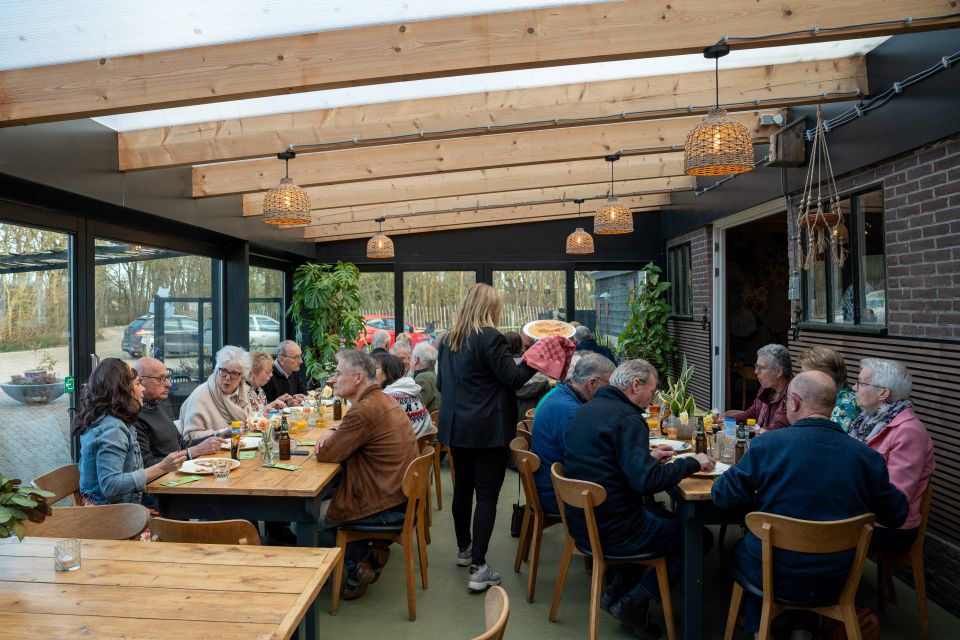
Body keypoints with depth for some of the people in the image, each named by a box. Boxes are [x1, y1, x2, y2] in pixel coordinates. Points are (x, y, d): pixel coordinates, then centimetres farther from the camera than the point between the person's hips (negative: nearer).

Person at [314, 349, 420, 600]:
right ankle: (371, 556, 18)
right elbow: (347, 439, 21)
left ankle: (358, 565, 14)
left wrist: (327, 438, 5)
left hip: (386, 506, -9)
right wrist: (332, 434, 0)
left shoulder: (365, 411, -22)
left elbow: (326, 455, -16)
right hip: (401, 496, 9)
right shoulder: (382, 400, 9)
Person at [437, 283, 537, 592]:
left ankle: (464, 549, 35)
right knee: (487, 494, -3)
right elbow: (514, 378, -12)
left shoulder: (448, 339, 9)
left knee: (463, 487, 19)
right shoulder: (489, 337, -15)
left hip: (456, 427, 8)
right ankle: (478, 568, -2)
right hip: (488, 430, -7)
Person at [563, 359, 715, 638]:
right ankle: (635, 602, 3)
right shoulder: (627, 418, -19)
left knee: (655, 512, 29)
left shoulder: (587, 409, 9)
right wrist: (692, 463, -14)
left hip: (581, 523, 9)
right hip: (611, 531, -9)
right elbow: (647, 481, -27)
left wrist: (648, 456, 17)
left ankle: (617, 588, 21)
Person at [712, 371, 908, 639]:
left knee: (740, 549, 29)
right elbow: (896, 516, 3)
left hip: (774, 577, -3)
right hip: (836, 583, 3)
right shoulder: (867, 457, -11)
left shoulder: (767, 444, -20)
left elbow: (721, 496, -12)